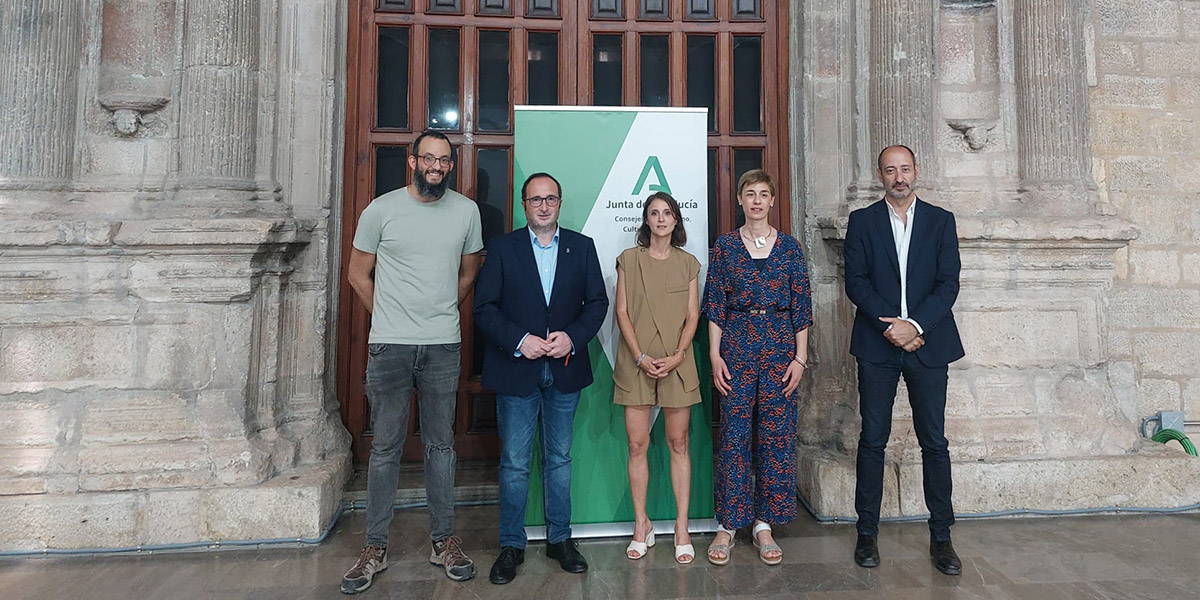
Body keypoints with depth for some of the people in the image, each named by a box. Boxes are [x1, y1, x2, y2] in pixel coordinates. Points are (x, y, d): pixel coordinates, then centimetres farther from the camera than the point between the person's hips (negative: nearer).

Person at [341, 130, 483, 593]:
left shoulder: (466, 211, 5)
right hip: (389, 347, -1)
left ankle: (444, 540, 22)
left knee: (440, 445, 10)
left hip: (443, 347, 2)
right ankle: (375, 547, 18)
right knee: (386, 447, 6)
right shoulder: (381, 210, 0)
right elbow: (358, 274, 8)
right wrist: (390, 317, 7)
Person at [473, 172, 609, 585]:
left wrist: (572, 337, -12)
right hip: (516, 370, -1)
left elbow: (597, 302, 4)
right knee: (514, 463, 5)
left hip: (565, 369, 2)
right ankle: (511, 545, 19)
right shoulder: (503, 248, 1)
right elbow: (484, 307, -3)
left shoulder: (582, 247, 6)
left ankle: (559, 539, 26)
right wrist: (519, 341, -16)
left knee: (560, 459, 13)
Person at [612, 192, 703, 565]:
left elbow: (693, 316, 4)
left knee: (678, 444, 4)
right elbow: (622, 312, 1)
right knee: (637, 445, 2)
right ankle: (641, 526, 14)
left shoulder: (688, 264, 9)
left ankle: (682, 528, 12)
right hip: (636, 363, 0)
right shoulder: (629, 260, 6)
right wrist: (640, 357, -10)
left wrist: (677, 356, -10)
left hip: (677, 363, 1)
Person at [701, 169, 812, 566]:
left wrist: (800, 357, -2)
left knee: (777, 435, 4)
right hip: (736, 347, -1)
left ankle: (764, 524, 17)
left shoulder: (789, 247, 6)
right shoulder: (725, 246, 4)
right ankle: (727, 524, 13)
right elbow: (714, 304, 2)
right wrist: (715, 355, -5)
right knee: (734, 434, 0)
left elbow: (802, 306, 5)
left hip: (780, 347, 1)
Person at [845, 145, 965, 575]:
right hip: (877, 345, -1)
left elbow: (948, 284, 0)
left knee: (935, 442, 5)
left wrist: (915, 325, -13)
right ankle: (867, 532, 14)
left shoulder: (941, 221, 8)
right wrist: (892, 326, -12)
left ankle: (941, 537, 16)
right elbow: (856, 282, -2)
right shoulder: (862, 221, 6)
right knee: (873, 439, 4)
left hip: (928, 343, 1)